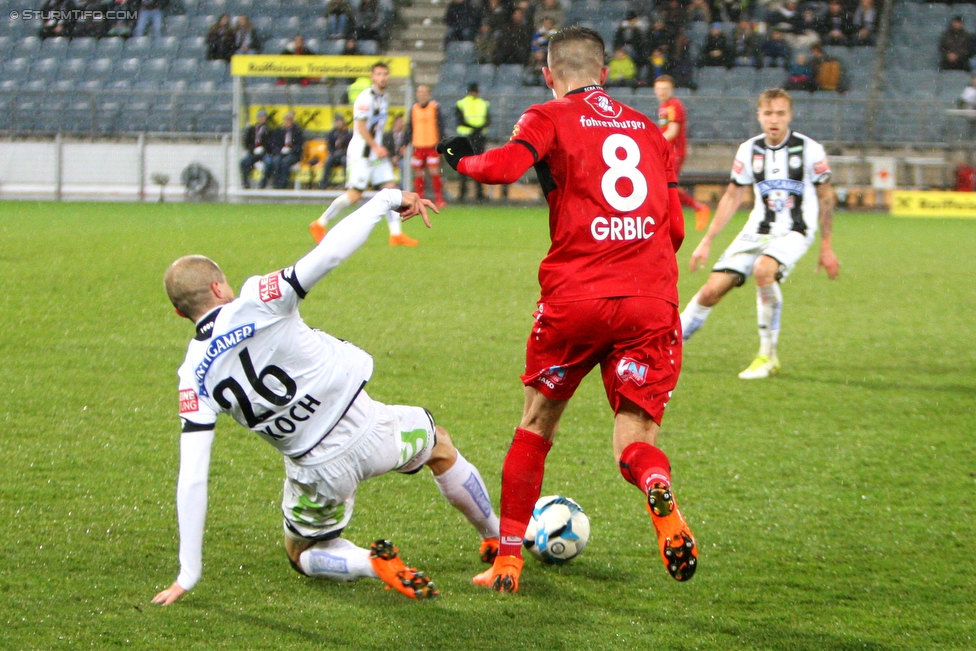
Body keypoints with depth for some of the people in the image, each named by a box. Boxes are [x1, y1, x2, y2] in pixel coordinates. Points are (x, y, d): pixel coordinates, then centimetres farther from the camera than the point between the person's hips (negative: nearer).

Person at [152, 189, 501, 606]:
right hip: (368, 431, -1)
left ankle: (370, 563, -2)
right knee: (438, 444, 32)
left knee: (302, 554, 29)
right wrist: (387, 198, -4)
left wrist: (187, 574, -6)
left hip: (317, 473, 1)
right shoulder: (257, 303, -16)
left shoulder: (195, 377, -8)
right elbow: (330, 253, -19)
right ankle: (500, 543, 45)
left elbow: (192, 479, -11)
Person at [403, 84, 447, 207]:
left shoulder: (435, 106, 1)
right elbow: (409, 127, 16)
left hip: (432, 146, -3)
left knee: (434, 172, -9)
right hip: (418, 146, 3)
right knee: (418, 174, 3)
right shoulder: (413, 109, 10)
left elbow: (440, 124, 1)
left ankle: (439, 199, -3)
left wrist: (440, 142, -8)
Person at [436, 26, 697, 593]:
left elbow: (504, 166, -14)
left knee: (537, 424, 16)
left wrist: (462, 158, 7)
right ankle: (658, 490, -32)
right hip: (653, 302, 2)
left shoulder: (551, 118, 5)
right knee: (636, 438, 4)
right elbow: (676, 228, 16)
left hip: (574, 297, -2)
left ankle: (508, 560, 19)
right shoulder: (649, 129, 18)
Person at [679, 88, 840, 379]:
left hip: (794, 232, -4)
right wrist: (706, 241, 10)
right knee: (712, 289, -7)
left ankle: (768, 356, -22)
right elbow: (732, 197, 12)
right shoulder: (749, 150, 2)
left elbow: (825, 197, 2)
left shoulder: (810, 150, -7)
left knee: (764, 269, -35)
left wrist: (826, 248, 2)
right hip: (756, 232, 4)